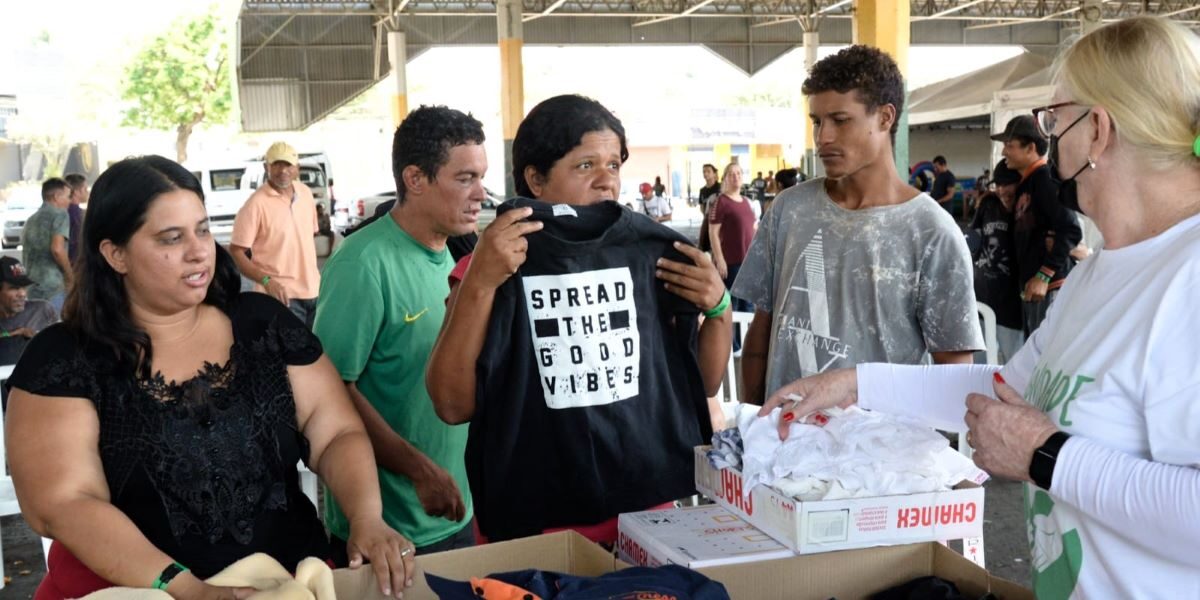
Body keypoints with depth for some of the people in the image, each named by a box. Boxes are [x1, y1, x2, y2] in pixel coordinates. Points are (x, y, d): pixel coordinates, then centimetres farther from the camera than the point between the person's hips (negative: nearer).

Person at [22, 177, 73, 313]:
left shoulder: (31, 220, 21)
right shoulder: (59, 214, -3)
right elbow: (57, 249, -16)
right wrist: (70, 277, -5)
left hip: (29, 288, 8)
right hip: (52, 287, -8)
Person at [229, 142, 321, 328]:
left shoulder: (306, 193, 7)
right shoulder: (256, 204, -14)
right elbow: (236, 253, -14)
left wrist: (312, 275, 16)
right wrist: (266, 280, -26)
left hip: (313, 291, 7)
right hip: (281, 295, -6)